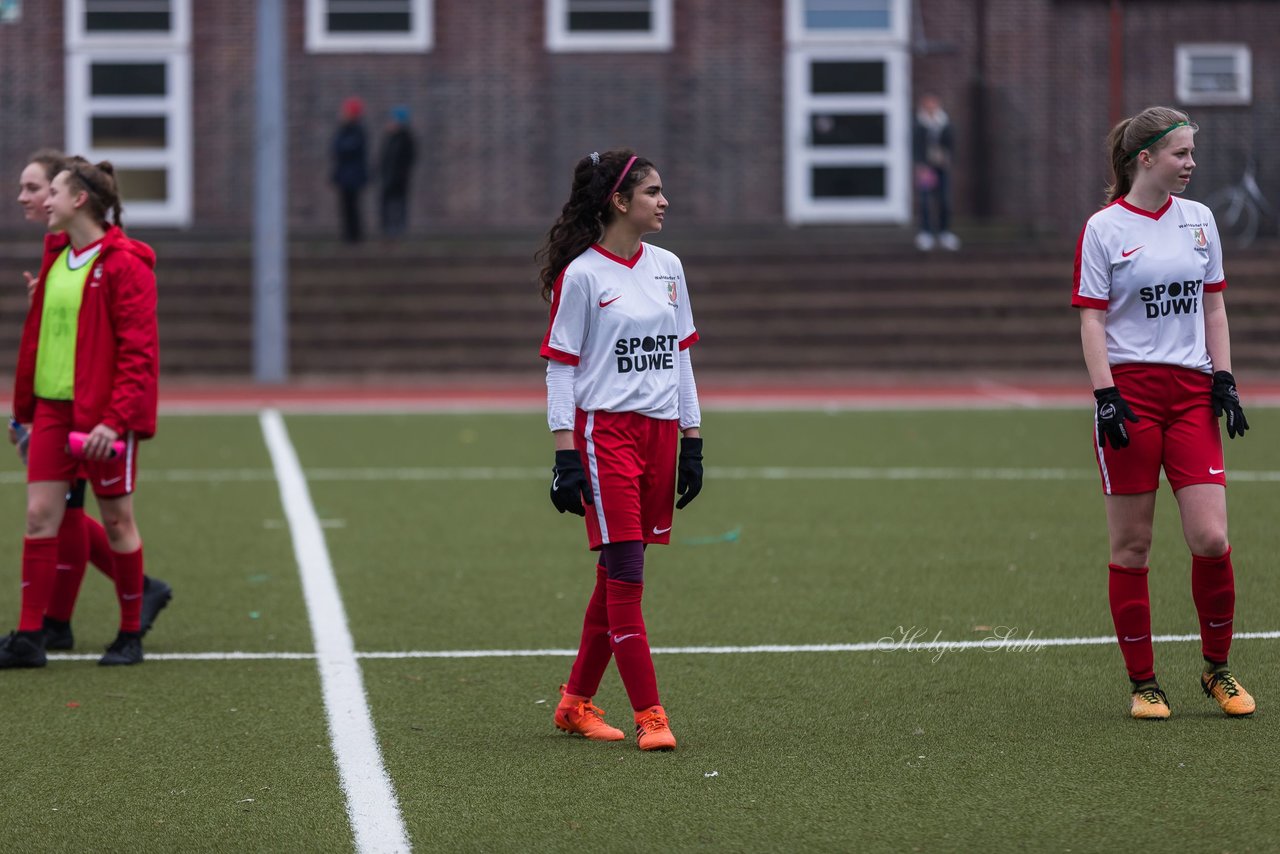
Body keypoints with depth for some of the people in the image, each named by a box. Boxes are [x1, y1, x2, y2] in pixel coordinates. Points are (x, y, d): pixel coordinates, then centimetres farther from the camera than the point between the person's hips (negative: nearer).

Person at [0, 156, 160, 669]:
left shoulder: (124, 264, -12)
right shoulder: (56, 257, 12)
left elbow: (139, 350, -15)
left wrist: (115, 419, -21)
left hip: (103, 414, -7)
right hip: (53, 406, 7)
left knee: (116, 520, 4)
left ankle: (130, 636, 16)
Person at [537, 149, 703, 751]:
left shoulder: (667, 267, 12)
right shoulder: (580, 275, -6)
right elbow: (560, 369, -5)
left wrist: (691, 443, 13)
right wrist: (565, 458, -11)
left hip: (660, 432, 6)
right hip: (604, 432, -6)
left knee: (616, 577, 9)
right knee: (625, 576, -9)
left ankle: (576, 702, 20)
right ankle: (649, 716, -9)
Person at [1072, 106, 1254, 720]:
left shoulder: (1199, 219, 11)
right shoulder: (1103, 229, -2)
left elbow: (1214, 306, 16)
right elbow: (1091, 320, -4)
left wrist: (1224, 380, 7)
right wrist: (1106, 396, -12)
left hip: (1191, 393, 4)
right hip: (1130, 391, -4)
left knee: (1211, 539, -6)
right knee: (1131, 547, 0)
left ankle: (1217, 669, 12)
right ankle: (1142, 683, 10)